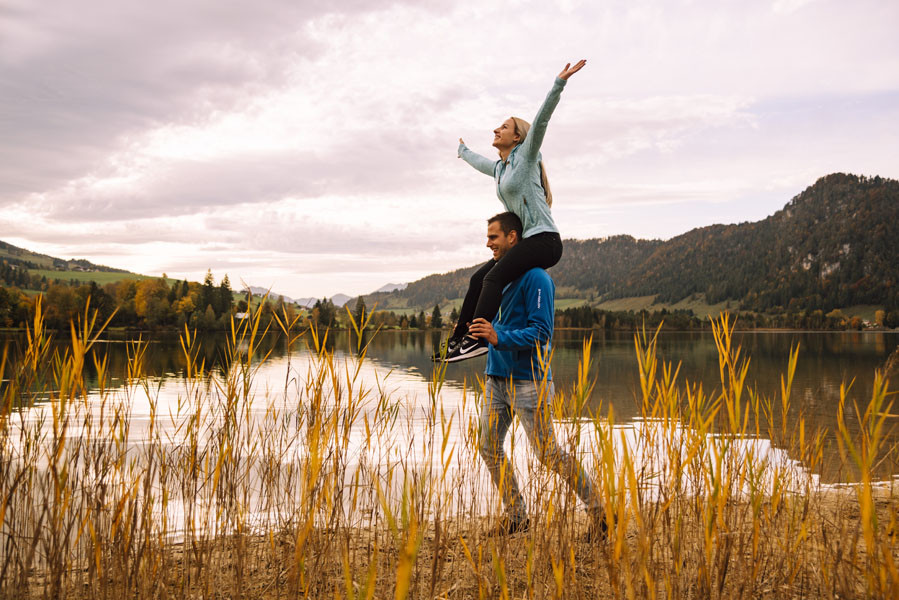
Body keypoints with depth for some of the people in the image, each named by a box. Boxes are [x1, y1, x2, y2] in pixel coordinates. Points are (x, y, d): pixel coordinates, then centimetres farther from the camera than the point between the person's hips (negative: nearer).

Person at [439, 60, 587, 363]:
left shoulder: (526, 156, -1)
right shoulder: (499, 167, 21)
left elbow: (541, 120, -14)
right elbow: (477, 161, 45)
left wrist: (559, 82, -25)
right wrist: (463, 151, 65)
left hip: (544, 239, -9)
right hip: (524, 242, 9)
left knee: (494, 278, -26)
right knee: (478, 279, 9)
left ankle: (477, 338, -34)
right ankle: (458, 337, 14)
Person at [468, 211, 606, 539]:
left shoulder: (535, 278, -14)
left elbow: (541, 332, -19)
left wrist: (499, 338, -28)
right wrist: (484, 331, 9)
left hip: (527, 380, -8)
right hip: (497, 377, 9)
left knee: (548, 453, -4)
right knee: (488, 447, 7)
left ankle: (597, 508, 12)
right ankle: (516, 515, 20)